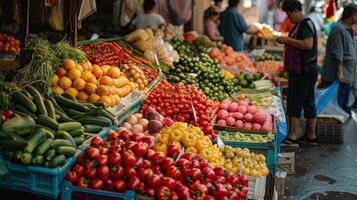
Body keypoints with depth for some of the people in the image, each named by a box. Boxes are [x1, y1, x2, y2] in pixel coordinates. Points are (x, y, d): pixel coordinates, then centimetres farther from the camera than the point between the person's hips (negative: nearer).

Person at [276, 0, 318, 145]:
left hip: (301, 72, -10)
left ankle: (292, 137, -8)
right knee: (309, 103, 12)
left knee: (295, 103, -9)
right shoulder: (301, 24, 18)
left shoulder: (306, 24, -13)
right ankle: (311, 136, 19)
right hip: (306, 71, 10)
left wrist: (288, 40, -21)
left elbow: (308, 44, -26)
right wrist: (286, 42, 15)